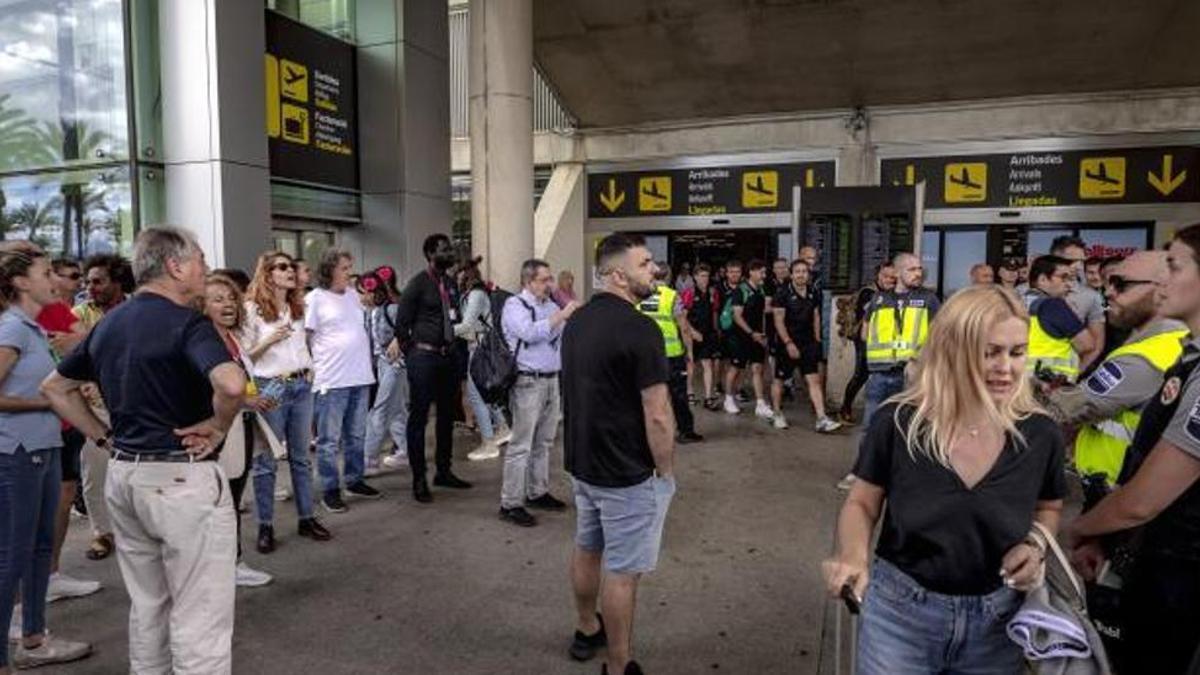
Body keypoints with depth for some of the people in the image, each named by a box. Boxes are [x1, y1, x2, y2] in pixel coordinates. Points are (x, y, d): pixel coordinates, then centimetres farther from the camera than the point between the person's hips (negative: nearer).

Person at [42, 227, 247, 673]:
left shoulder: (108, 323, 10)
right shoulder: (186, 322, -16)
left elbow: (54, 387, 21)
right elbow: (232, 384, -34)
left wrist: (103, 437, 15)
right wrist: (218, 426, -16)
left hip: (123, 474, 9)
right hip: (182, 477, -8)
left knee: (147, 606, 23)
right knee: (200, 617, 2)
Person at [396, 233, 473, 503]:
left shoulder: (450, 283, 10)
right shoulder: (418, 283, -8)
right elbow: (401, 323, -7)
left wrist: (454, 347, 9)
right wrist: (413, 355, -3)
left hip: (448, 356, 7)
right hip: (424, 357, -7)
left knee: (447, 416, 13)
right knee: (418, 418, 0)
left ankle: (444, 472, 25)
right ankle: (419, 479, 8)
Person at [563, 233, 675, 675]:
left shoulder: (577, 321, 4)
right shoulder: (639, 329, -23)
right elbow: (657, 415, -22)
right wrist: (666, 471, -9)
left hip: (582, 461, 9)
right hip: (628, 472, -8)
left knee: (586, 549, 23)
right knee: (622, 571, 5)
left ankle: (586, 631, 43)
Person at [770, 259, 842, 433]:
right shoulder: (783, 293, -10)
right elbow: (778, 320, -14)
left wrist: (817, 339, 12)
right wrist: (788, 343, -19)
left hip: (808, 343, 4)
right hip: (787, 343, -4)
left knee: (814, 379, -4)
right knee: (779, 379, 8)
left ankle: (822, 420, -6)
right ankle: (777, 415, 26)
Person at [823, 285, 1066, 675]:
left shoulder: (1040, 435, -9)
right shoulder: (896, 424, -15)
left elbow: (1048, 508, 11)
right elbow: (861, 505, -3)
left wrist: (1035, 542, -10)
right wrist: (853, 555, -23)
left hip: (995, 622, 2)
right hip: (899, 612, -2)